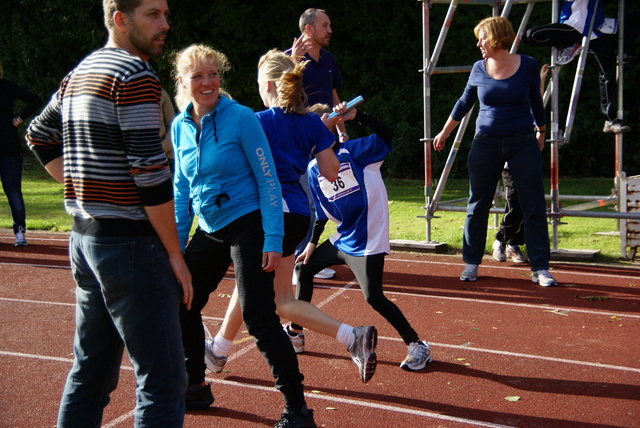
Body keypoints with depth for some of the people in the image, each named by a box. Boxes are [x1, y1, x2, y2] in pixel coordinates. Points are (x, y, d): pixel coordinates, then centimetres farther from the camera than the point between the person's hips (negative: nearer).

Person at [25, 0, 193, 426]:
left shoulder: (79, 74, 15)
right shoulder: (135, 74, -12)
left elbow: (39, 136, 26)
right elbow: (149, 171, -18)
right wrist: (175, 253, -12)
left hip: (84, 237, 9)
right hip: (129, 244, -9)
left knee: (89, 372, 18)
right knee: (162, 381, -5)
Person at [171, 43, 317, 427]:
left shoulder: (241, 118, -12)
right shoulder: (180, 126, 5)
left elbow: (268, 180, -12)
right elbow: (181, 188, 14)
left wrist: (273, 239, -17)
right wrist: (176, 242, 12)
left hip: (247, 224, -7)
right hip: (209, 230, 7)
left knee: (259, 317, -11)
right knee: (182, 305, 11)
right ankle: (195, 388, 33)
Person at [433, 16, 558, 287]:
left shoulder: (527, 66, -4)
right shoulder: (479, 69, 1)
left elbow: (536, 101, 11)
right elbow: (464, 103, 15)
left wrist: (541, 132, 23)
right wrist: (444, 133, 22)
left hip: (523, 143, -1)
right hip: (486, 143, 2)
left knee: (534, 207, -1)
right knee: (477, 206, 6)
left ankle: (540, 269, 8)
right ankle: (471, 263, 20)